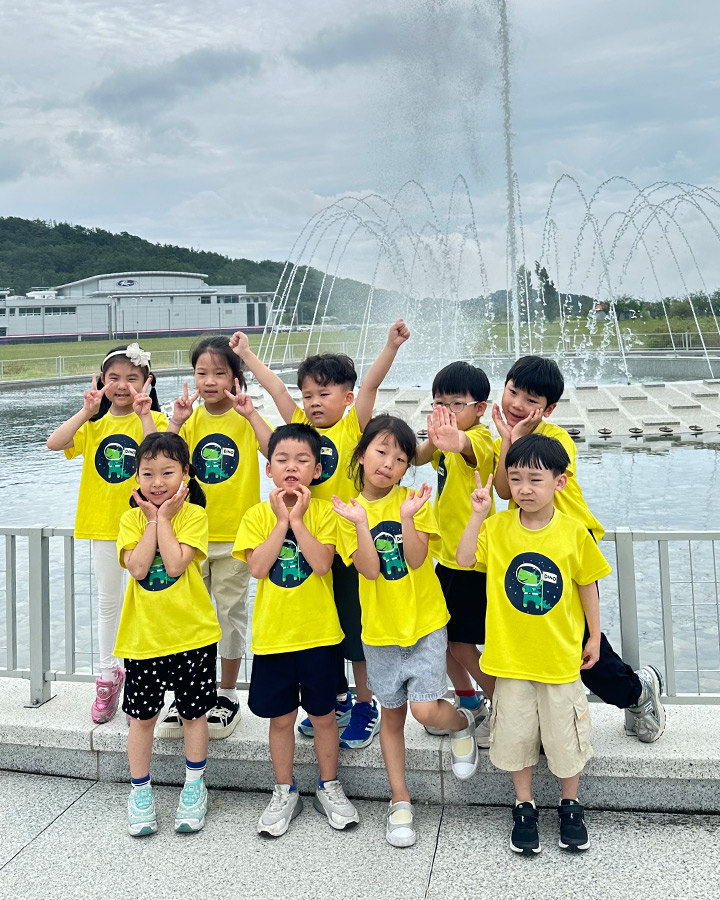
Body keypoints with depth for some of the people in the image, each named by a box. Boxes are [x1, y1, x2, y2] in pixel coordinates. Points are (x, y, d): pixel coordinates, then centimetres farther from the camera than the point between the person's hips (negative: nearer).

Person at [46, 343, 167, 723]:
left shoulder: (153, 419, -6)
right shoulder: (93, 422, 4)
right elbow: (54, 443, -13)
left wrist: (145, 416, -27)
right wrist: (87, 411, -20)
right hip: (102, 523, 4)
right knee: (108, 600, 16)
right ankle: (108, 674, 30)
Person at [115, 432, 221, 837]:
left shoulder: (194, 515, -7)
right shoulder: (132, 519, 1)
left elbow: (175, 564, -21)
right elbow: (138, 567, -15)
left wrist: (164, 517, -14)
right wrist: (153, 519, -13)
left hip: (192, 634, -2)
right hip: (144, 634, 2)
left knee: (194, 712, 11)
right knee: (142, 715, 10)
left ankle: (194, 786, 28)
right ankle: (141, 790, 27)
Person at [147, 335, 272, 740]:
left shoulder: (246, 418, -4)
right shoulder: (191, 419, 3)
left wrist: (250, 414, -26)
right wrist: (176, 421, -18)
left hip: (235, 537, -3)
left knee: (232, 612, 9)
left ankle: (228, 695, 24)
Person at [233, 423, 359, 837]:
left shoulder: (323, 511, -4)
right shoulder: (258, 514, -1)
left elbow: (322, 564, -19)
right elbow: (258, 568, -15)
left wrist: (297, 518, -18)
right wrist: (281, 519, -15)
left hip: (318, 632, -1)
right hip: (273, 633, 1)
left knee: (323, 714, 11)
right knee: (281, 717, 12)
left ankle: (329, 787, 30)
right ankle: (285, 792, 29)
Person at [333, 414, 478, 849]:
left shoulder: (415, 501, -6)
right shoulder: (350, 512, -3)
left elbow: (416, 559, -16)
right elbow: (370, 570, -15)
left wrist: (407, 517, -28)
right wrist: (361, 523, -24)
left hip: (425, 622, -2)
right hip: (381, 628, 2)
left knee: (425, 709, -12)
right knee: (392, 712, 12)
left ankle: (462, 722, 23)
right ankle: (401, 800, 27)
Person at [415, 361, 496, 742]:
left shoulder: (480, 439, -19)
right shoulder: (447, 443, 11)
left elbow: (468, 446, -44)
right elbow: (418, 457, -2)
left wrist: (454, 441, -66)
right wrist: (435, 439, -20)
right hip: (448, 555, 9)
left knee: (460, 641, -3)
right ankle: (468, 703, 33)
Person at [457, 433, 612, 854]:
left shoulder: (574, 531, -11)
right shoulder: (498, 526, -8)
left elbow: (587, 586, -1)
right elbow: (464, 560, -17)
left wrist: (595, 637, 5)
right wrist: (478, 514, -21)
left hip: (560, 654, -1)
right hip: (512, 654, 1)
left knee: (565, 734, 13)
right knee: (516, 733, 13)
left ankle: (571, 807, 36)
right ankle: (524, 807, 34)